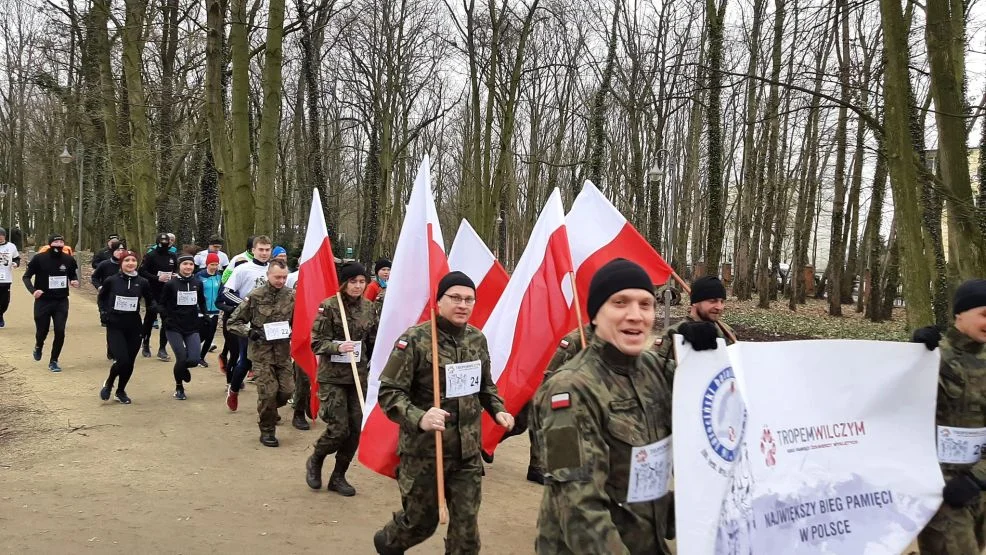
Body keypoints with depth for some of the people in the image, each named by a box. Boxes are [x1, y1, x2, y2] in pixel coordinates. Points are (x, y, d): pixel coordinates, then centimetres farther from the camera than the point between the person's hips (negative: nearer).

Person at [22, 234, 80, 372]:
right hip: (43, 301, -2)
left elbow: (73, 275, 15)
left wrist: (74, 281, -9)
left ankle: (53, 361, 12)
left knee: (60, 332, -5)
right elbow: (26, 277, -4)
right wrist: (33, 290, -22)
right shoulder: (39, 258, -11)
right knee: (42, 331, 9)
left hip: (61, 302, 2)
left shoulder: (68, 260, -3)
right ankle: (38, 346, 46)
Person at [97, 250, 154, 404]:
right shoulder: (111, 281, -4)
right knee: (122, 360, -14)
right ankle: (108, 383, 17)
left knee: (130, 363, 6)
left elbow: (150, 301, 15)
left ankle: (121, 391, 30)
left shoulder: (142, 283, 0)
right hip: (115, 327, -2)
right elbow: (101, 298, 12)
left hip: (134, 328, 3)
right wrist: (103, 312, -2)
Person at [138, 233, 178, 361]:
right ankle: (146, 344, 26)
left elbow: (177, 270, 20)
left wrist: (175, 276, -2)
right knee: (150, 318, 8)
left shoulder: (173, 256, 6)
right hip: (153, 292, -3)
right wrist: (157, 278, -22)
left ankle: (162, 348, 5)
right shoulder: (150, 255, -7)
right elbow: (141, 271, -13)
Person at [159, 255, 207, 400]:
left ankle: (183, 368, 29)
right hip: (174, 327, -2)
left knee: (194, 360, -10)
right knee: (181, 358, -9)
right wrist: (166, 317, -8)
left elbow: (202, 302, 17)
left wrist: (201, 315, 7)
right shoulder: (171, 284, -5)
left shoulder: (198, 284, 3)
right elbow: (161, 303, 2)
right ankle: (179, 388, 17)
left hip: (192, 328, 2)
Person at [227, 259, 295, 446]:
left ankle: (269, 411, 35)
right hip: (262, 352, -3)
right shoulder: (255, 297, -9)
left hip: (283, 351, 4)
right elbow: (234, 322, -2)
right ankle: (267, 431, 12)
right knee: (268, 391, -6)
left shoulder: (291, 295, 0)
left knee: (287, 389, 2)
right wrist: (249, 332, -17)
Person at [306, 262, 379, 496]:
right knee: (339, 428, -7)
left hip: (359, 376, 5)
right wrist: (337, 347, -28)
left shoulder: (369, 308, 4)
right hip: (332, 376, -4)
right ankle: (315, 461, 23)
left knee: (355, 429, 4)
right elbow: (316, 342, -10)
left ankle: (338, 477, 22)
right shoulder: (328, 306, -10)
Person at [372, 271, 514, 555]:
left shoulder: (478, 339, 4)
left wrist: (497, 410, 2)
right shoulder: (415, 339, -15)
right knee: (421, 520, 13)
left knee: (466, 523, 7)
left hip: (468, 451, 5)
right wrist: (419, 418, -33)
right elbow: (389, 392, -17)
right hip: (423, 451, -4)